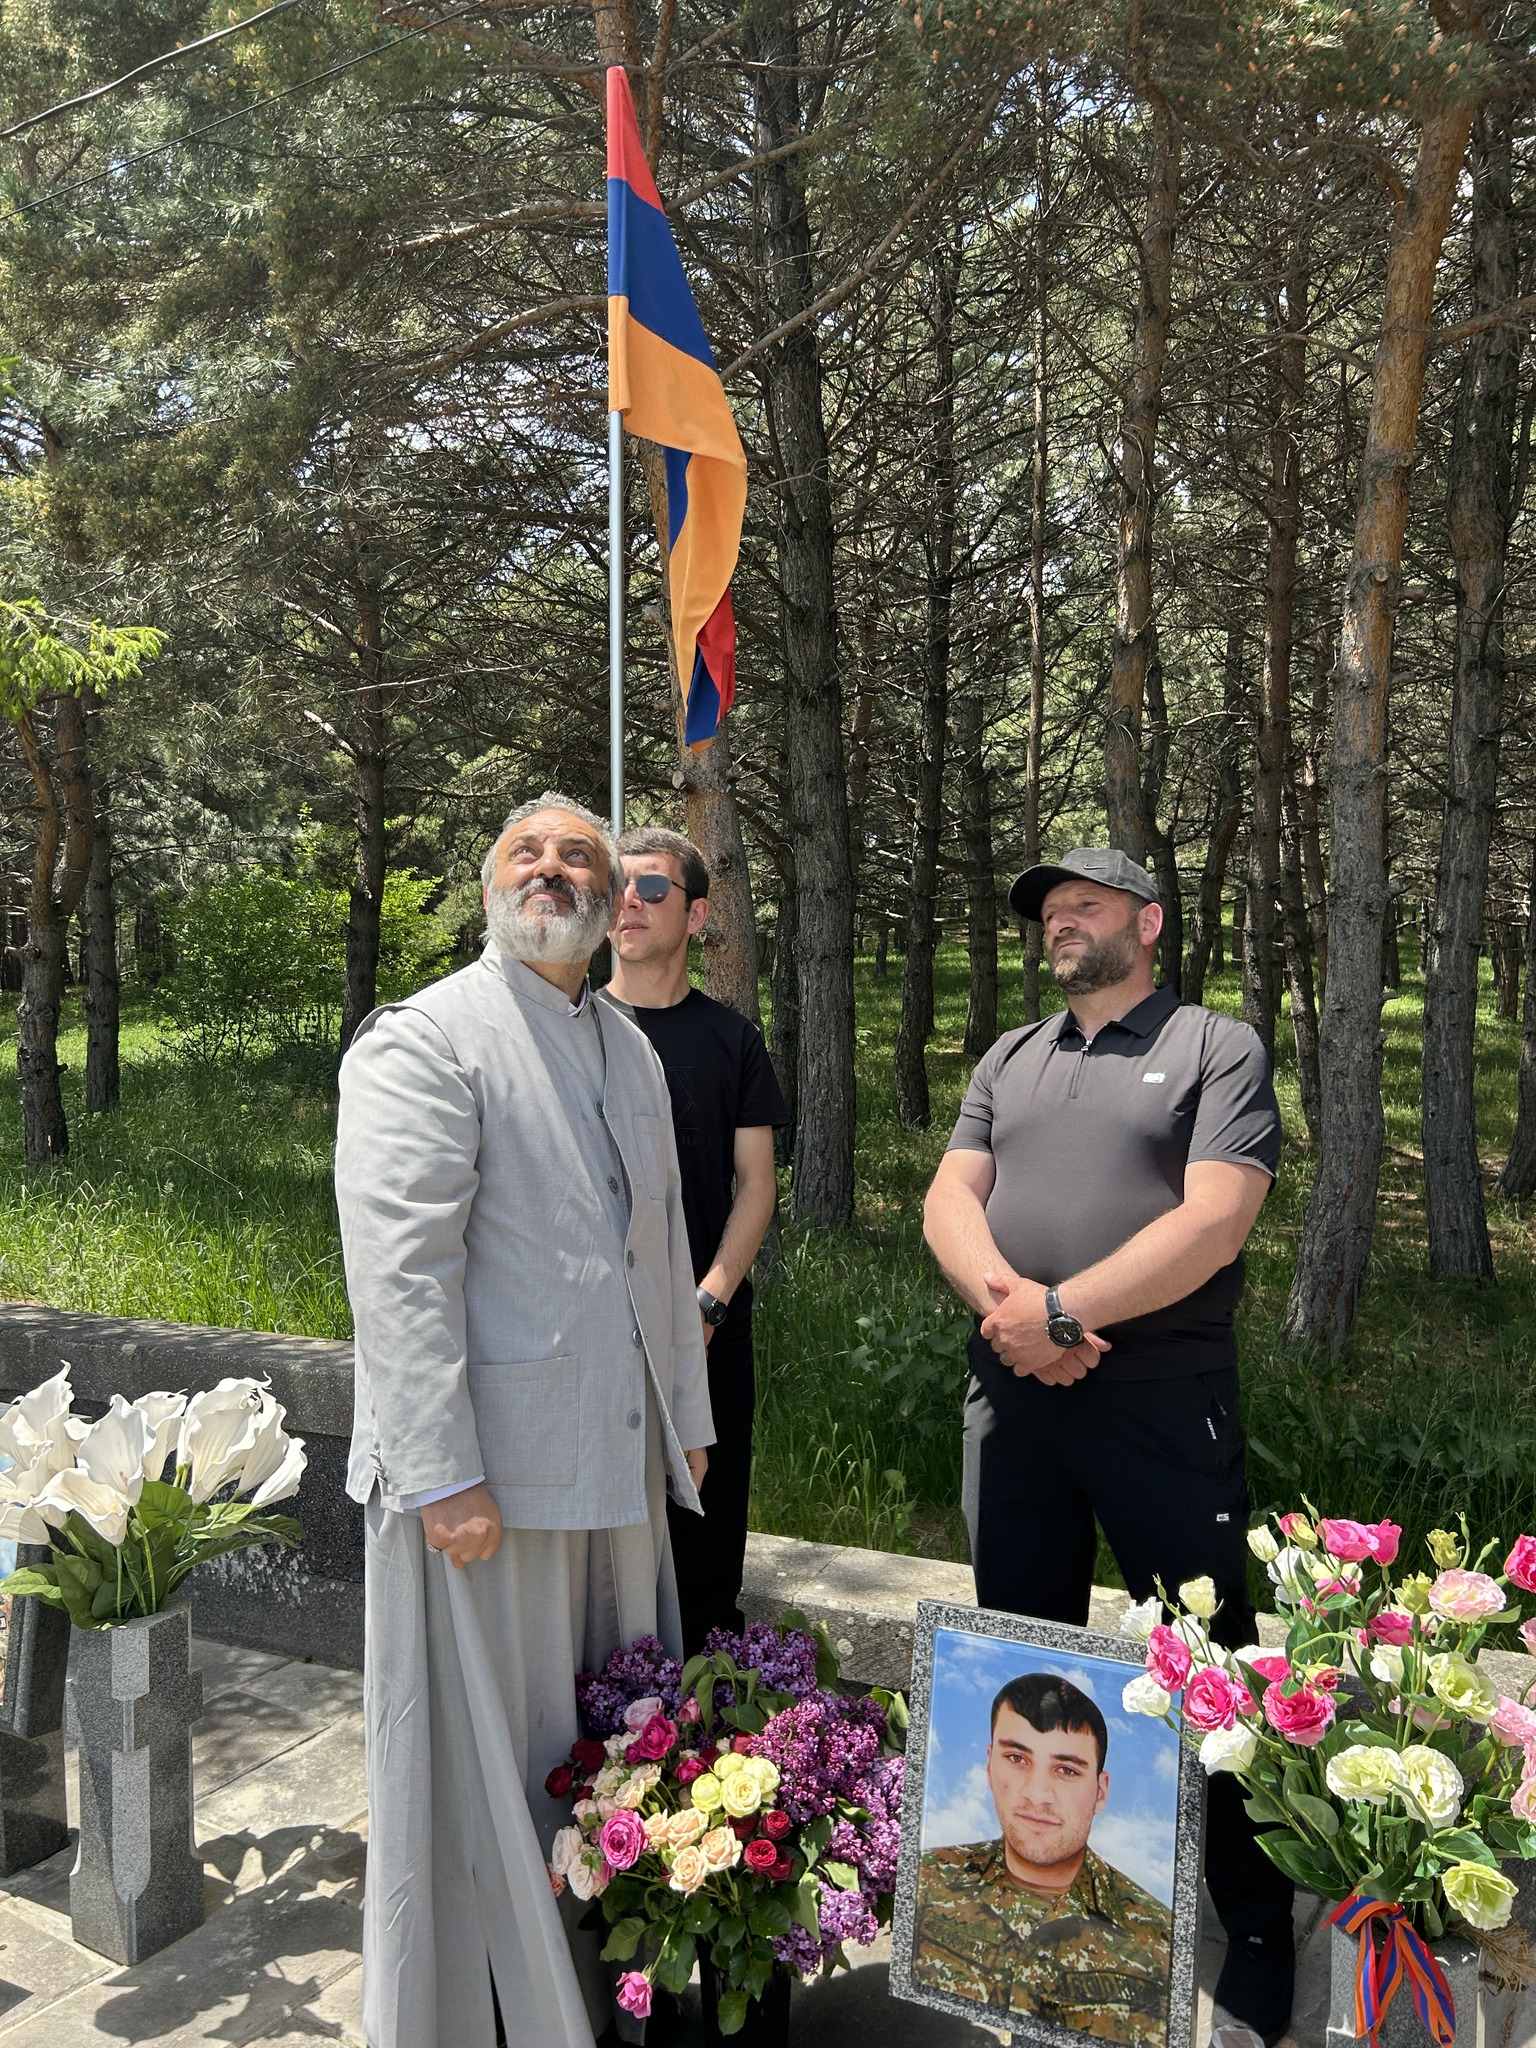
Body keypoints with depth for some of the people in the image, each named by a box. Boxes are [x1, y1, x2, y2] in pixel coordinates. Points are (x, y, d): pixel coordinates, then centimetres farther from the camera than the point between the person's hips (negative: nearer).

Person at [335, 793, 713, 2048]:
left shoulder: (632, 1052, 14)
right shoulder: (426, 1039, -10)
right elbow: (398, 1266, -18)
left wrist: (686, 1416, 17)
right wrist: (441, 1476, -21)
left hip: (620, 1465, 7)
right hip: (488, 1471, -7)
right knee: (495, 1766, 6)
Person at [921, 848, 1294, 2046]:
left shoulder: (1218, 1050, -3)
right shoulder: (1008, 1061, 14)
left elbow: (1212, 1223, -15)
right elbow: (950, 1198, 5)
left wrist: (1062, 1313, -18)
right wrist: (1003, 1297, -15)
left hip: (1165, 1405, -5)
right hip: (1012, 1398, 5)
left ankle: (1259, 1928, 24)